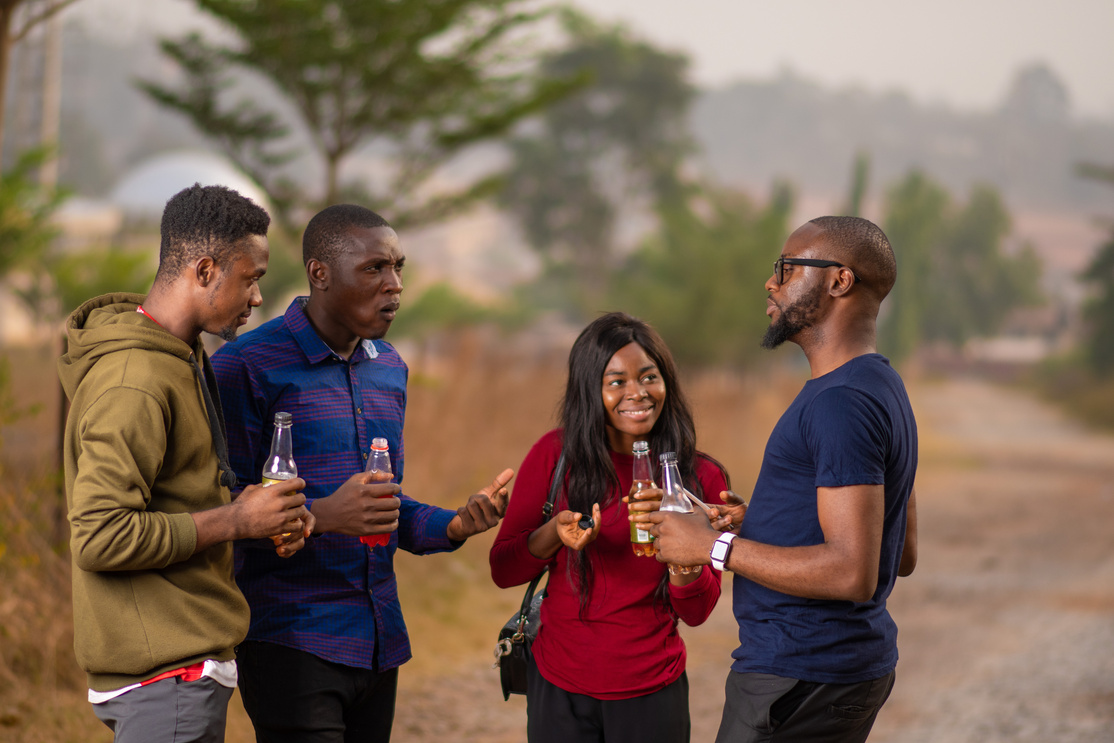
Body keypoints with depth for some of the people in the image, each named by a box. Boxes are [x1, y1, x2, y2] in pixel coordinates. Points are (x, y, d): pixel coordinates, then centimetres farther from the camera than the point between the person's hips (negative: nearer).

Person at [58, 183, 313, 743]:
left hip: (185, 656, 10)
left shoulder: (180, 359, 14)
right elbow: (102, 537, -25)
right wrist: (234, 520, -17)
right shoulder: (134, 381, -19)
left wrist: (266, 519, 3)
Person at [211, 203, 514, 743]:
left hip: (379, 642, 7)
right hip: (291, 638, -7)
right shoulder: (248, 366, -10)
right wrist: (321, 516, -27)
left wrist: (452, 526, 3)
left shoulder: (388, 368, 15)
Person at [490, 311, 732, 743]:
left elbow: (697, 612, -5)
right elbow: (502, 570, -1)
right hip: (559, 690, 0)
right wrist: (555, 534, -20)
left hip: (651, 693, 0)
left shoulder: (701, 477, -3)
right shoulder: (556, 456, -5)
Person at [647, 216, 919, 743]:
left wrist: (716, 547, -19)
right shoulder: (881, 386, 15)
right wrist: (757, 527, 15)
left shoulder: (843, 401, -19)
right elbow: (902, 556, 19)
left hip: (803, 680, -10)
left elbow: (852, 572, -26)